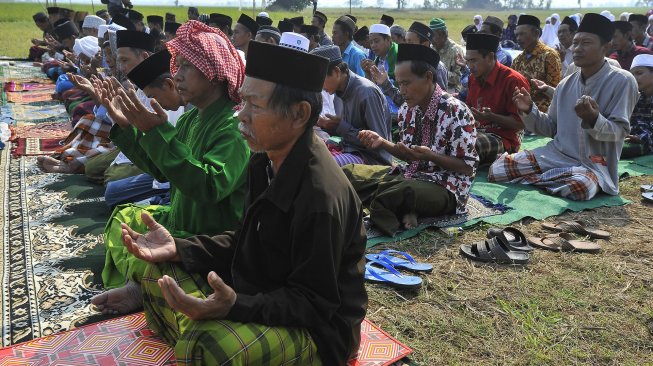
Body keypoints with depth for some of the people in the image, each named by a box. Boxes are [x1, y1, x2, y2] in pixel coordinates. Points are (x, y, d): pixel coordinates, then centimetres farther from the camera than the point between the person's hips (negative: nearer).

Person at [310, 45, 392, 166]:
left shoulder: (367, 92, -18)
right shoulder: (340, 92, 6)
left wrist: (341, 126, -18)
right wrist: (325, 124, -4)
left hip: (372, 158, -8)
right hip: (347, 149, 8)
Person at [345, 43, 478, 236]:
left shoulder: (456, 112, -16)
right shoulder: (406, 110, 5)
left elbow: (467, 168, -12)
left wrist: (430, 156, -27)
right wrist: (382, 142, -3)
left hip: (445, 188, -8)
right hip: (409, 175, 9)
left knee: (401, 193, -42)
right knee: (348, 172, -2)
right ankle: (404, 210, -13)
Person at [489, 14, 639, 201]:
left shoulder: (622, 81, -9)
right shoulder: (565, 84, 6)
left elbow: (620, 131, -12)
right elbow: (552, 128, 11)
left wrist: (593, 119, -32)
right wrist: (529, 111, -6)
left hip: (593, 164, -3)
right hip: (556, 155, 4)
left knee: (579, 187, -40)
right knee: (497, 170, -11)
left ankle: (535, 179, -11)